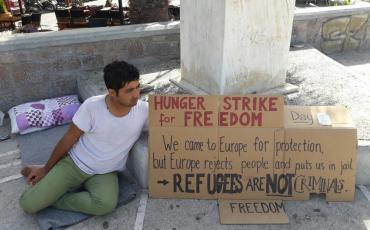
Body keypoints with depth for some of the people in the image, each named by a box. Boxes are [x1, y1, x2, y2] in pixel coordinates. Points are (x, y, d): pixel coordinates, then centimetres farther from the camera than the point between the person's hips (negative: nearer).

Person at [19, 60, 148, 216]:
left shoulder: (143, 110, -17)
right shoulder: (92, 106, -20)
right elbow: (69, 138, -7)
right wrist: (46, 169, 2)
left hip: (105, 173, 1)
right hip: (74, 163, -1)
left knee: (106, 204, -31)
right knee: (28, 204, -11)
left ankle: (52, 199, -6)